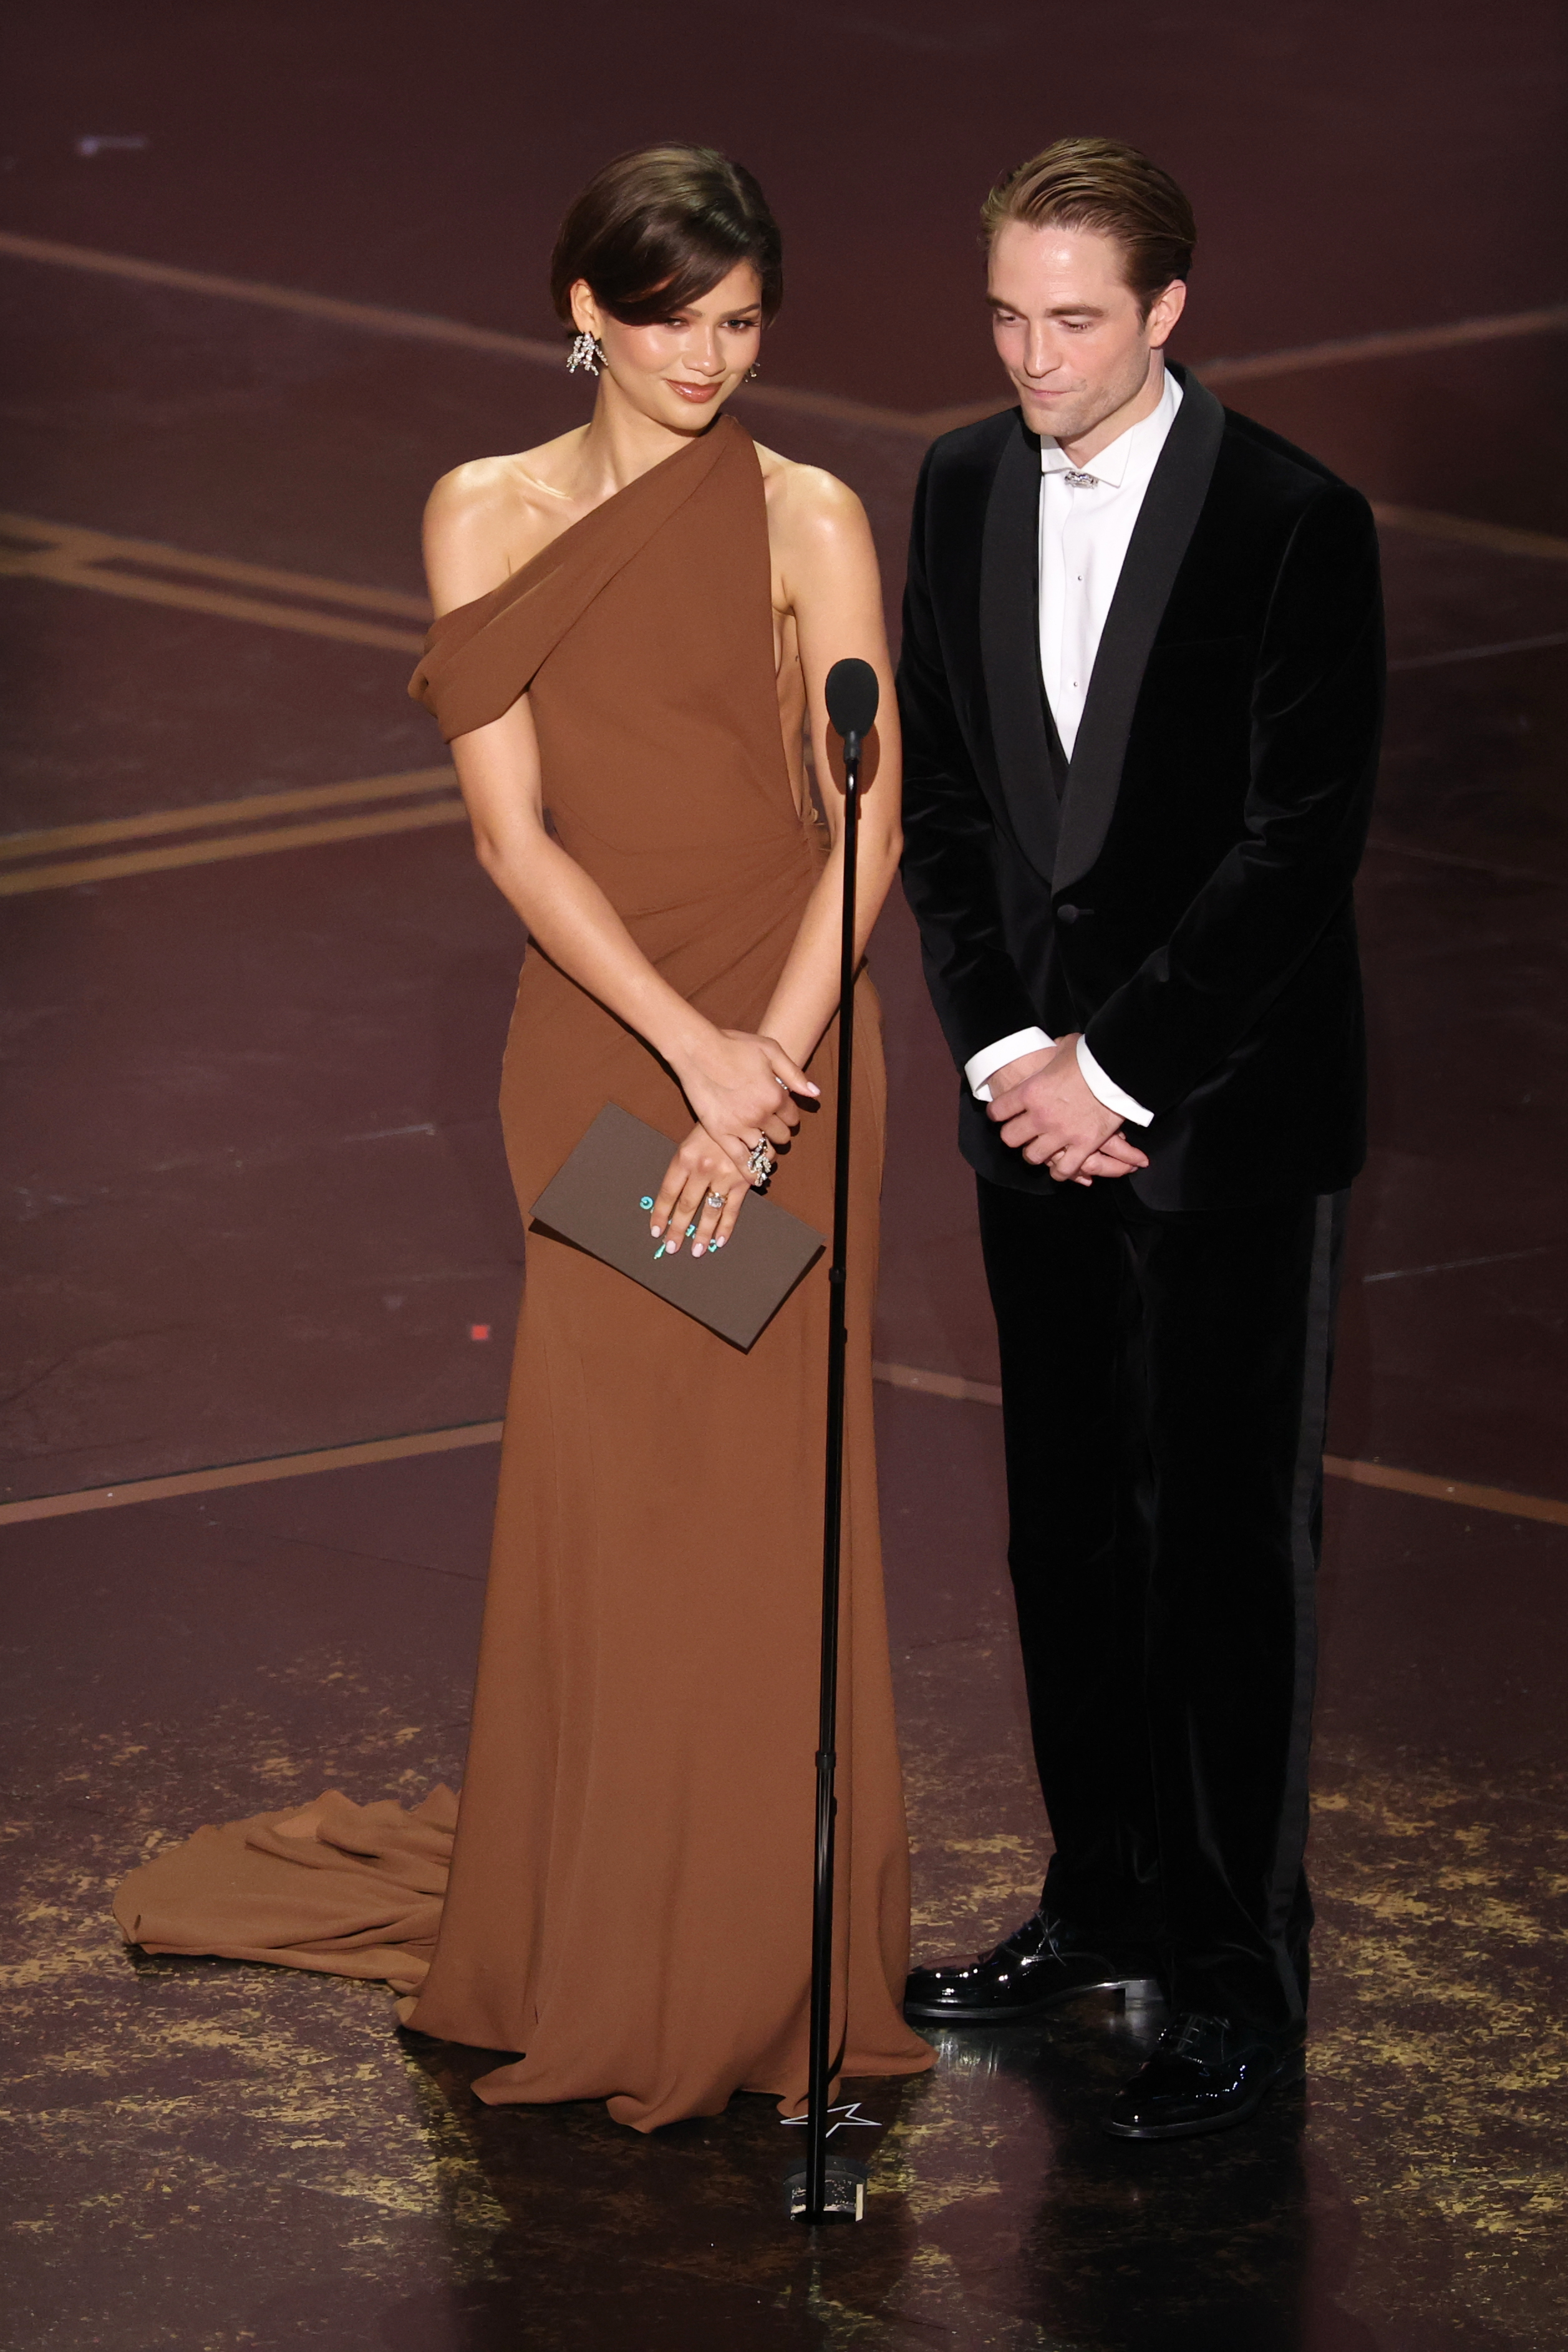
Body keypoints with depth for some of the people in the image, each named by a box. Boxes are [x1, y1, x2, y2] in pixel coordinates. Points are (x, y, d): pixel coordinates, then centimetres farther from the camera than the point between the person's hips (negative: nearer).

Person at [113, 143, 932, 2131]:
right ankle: (601, 1946, 17)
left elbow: (868, 816, -6)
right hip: (596, 1041, 1)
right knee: (603, 1497, 4)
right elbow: (510, 826, -5)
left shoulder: (808, 521, -1)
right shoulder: (490, 517, 2)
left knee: (769, 1498, 1)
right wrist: (687, 1048, -15)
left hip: (787, 1038, -1)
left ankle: (764, 1955, 12)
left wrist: (771, 1061, -17)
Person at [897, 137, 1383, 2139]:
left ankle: (1238, 1984, 5)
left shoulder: (1294, 524, -13)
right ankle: (1105, 1903, 28)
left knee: (1225, 1546, -2)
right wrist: (1007, 1048, -4)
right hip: (1041, 1093, 6)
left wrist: (1112, 1065, -15)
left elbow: (1299, 847, -14)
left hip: (1225, 1117, -6)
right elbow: (939, 797, 8)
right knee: (1067, 1524, 14)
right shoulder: (962, 489, 5)